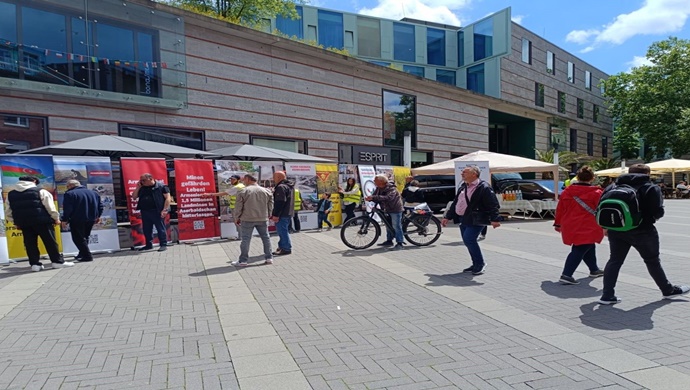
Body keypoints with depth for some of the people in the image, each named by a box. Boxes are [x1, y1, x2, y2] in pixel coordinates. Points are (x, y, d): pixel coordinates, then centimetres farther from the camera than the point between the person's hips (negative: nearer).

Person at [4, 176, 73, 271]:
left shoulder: (10, 194, 15)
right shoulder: (40, 191, 0)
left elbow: (8, 213, 14)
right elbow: (50, 207, -5)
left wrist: (17, 222, 21)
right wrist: (56, 218, 3)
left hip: (23, 223, 4)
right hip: (41, 221, -4)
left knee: (30, 244, 10)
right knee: (50, 242, 2)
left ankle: (34, 264, 9)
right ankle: (58, 261, 3)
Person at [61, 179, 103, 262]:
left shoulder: (69, 194, -8)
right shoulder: (93, 192, 11)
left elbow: (67, 209, -14)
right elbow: (100, 206, 13)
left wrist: (64, 220, -7)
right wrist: (97, 216, 20)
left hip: (77, 220, -7)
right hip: (91, 219, 7)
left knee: (78, 238, 0)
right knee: (85, 237, 21)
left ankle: (87, 256, -7)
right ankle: (82, 253, 27)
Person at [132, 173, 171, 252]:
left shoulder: (161, 186, -5)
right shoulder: (142, 188, 15)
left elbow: (167, 198, -9)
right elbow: (134, 197, 16)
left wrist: (165, 209, -17)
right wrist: (138, 187, 5)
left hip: (157, 212, -7)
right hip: (145, 212, 7)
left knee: (161, 228, -3)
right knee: (146, 229, 13)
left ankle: (163, 245, 4)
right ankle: (149, 245, 26)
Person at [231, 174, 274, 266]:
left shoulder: (243, 191, -7)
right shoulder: (266, 191, 5)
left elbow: (238, 207, -5)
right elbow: (270, 205, 9)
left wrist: (237, 218, 7)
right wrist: (268, 216, 19)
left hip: (247, 220, -3)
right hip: (263, 219, 4)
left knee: (245, 239, 3)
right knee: (266, 238, 12)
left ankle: (243, 260, 6)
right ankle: (269, 258, 16)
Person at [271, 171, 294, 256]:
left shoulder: (281, 187, -16)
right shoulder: (289, 186, 17)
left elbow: (280, 202, -23)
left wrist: (275, 215, -21)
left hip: (282, 214, -11)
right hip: (288, 213, 11)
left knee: (282, 231, -4)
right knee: (283, 231, 17)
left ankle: (286, 248, 0)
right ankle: (282, 247, 25)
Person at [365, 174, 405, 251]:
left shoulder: (391, 189, -26)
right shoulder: (379, 188, 2)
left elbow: (387, 198, -42)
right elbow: (374, 195, -1)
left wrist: (373, 197, -49)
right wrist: (369, 198, -27)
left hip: (395, 209, -9)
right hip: (387, 209, 9)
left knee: (396, 226, -8)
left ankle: (399, 244, -4)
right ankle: (389, 241, 30)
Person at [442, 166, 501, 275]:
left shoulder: (484, 187, -9)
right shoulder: (463, 187, 17)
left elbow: (493, 204, -14)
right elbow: (455, 203, 22)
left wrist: (495, 219, -22)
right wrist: (447, 217, 20)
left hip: (475, 220, -8)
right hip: (463, 220, 8)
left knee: (469, 239, -17)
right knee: (468, 241, 10)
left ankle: (480, 263, 0)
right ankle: (477, 265, 24)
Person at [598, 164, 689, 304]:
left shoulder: (614, 186, 6)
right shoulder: (651, 188, -5)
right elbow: (658, 212, -13)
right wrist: (651, 217, 9)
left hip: (616, 230, 3)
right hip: (642, 231, -3)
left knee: (615, 260, 8)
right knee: (652, 261, 14)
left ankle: (607, 295, 2)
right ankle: (668, 290, 34)